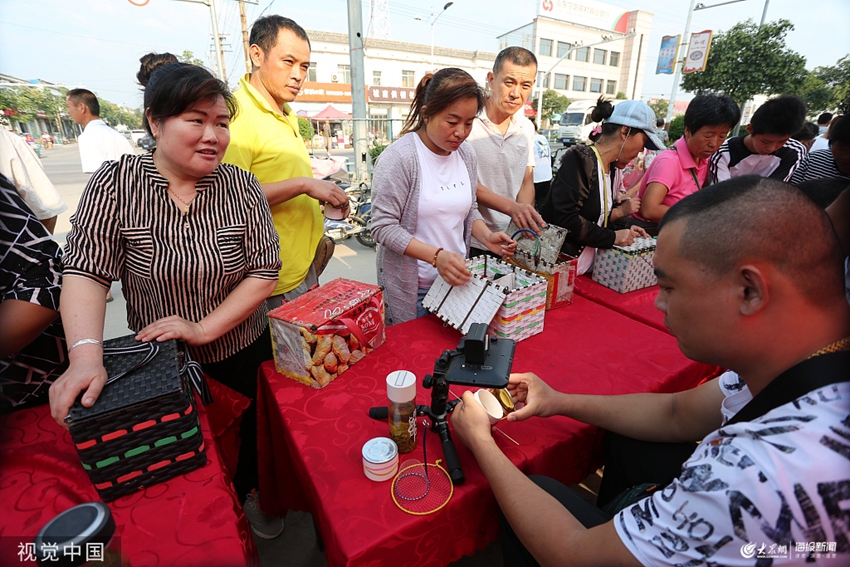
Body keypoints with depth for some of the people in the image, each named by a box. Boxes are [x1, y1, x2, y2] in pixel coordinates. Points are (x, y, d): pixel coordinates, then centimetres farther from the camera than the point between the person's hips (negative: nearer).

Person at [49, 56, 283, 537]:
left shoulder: (241, 186, -10)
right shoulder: (116, 183, -10)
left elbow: (265, 272, -13)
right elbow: (86, 272, -14)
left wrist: (204, 328, -21)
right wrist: (87, 357, -27)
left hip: (245, 357, 1)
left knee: (253, 435, 22)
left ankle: (246, 497, 54)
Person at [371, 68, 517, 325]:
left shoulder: (466, 153, 2)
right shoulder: (399, 157, -18)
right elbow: (384, 227, -19)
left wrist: (487, 236, -6)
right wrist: (436, 256, -28)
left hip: (455, 280, 6)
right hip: (410, 289, -5)